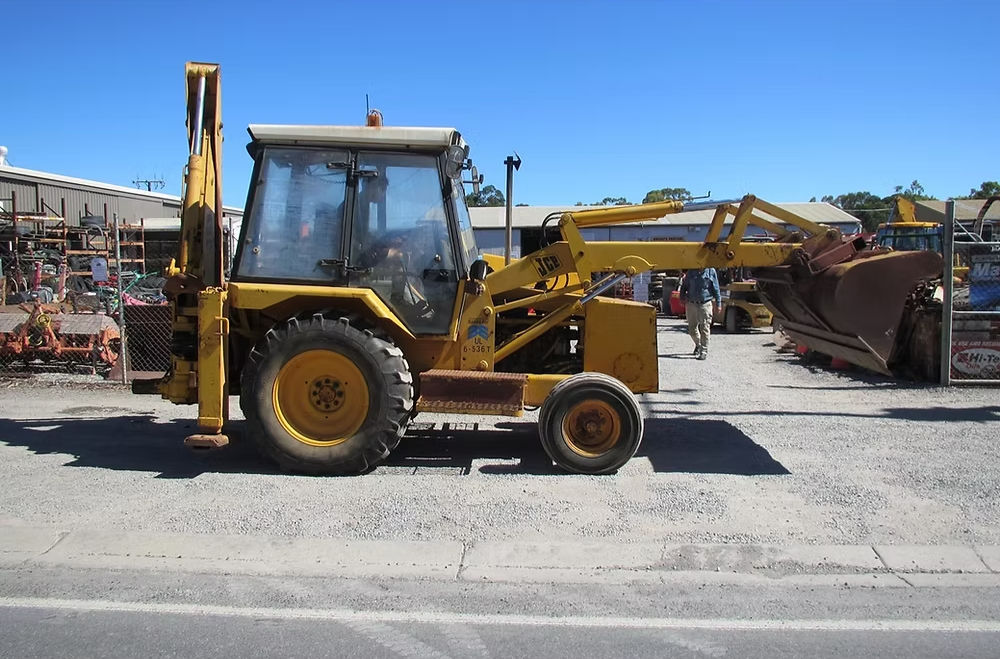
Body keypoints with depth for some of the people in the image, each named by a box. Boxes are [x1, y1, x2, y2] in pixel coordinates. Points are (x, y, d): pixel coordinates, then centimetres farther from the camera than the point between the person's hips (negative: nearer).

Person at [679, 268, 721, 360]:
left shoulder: (711, 271, 1)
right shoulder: (691, 272, 7)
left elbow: (716, 289, 3)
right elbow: (684, 286, 17)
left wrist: (718, 304, 1)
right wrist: (682, 297, 3)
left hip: (705, 305, -3)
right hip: (691, 304, 3)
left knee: (704, 329, -6)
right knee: (692, 328, 11)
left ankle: (704, 351, 0)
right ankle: (698, 345, 37)